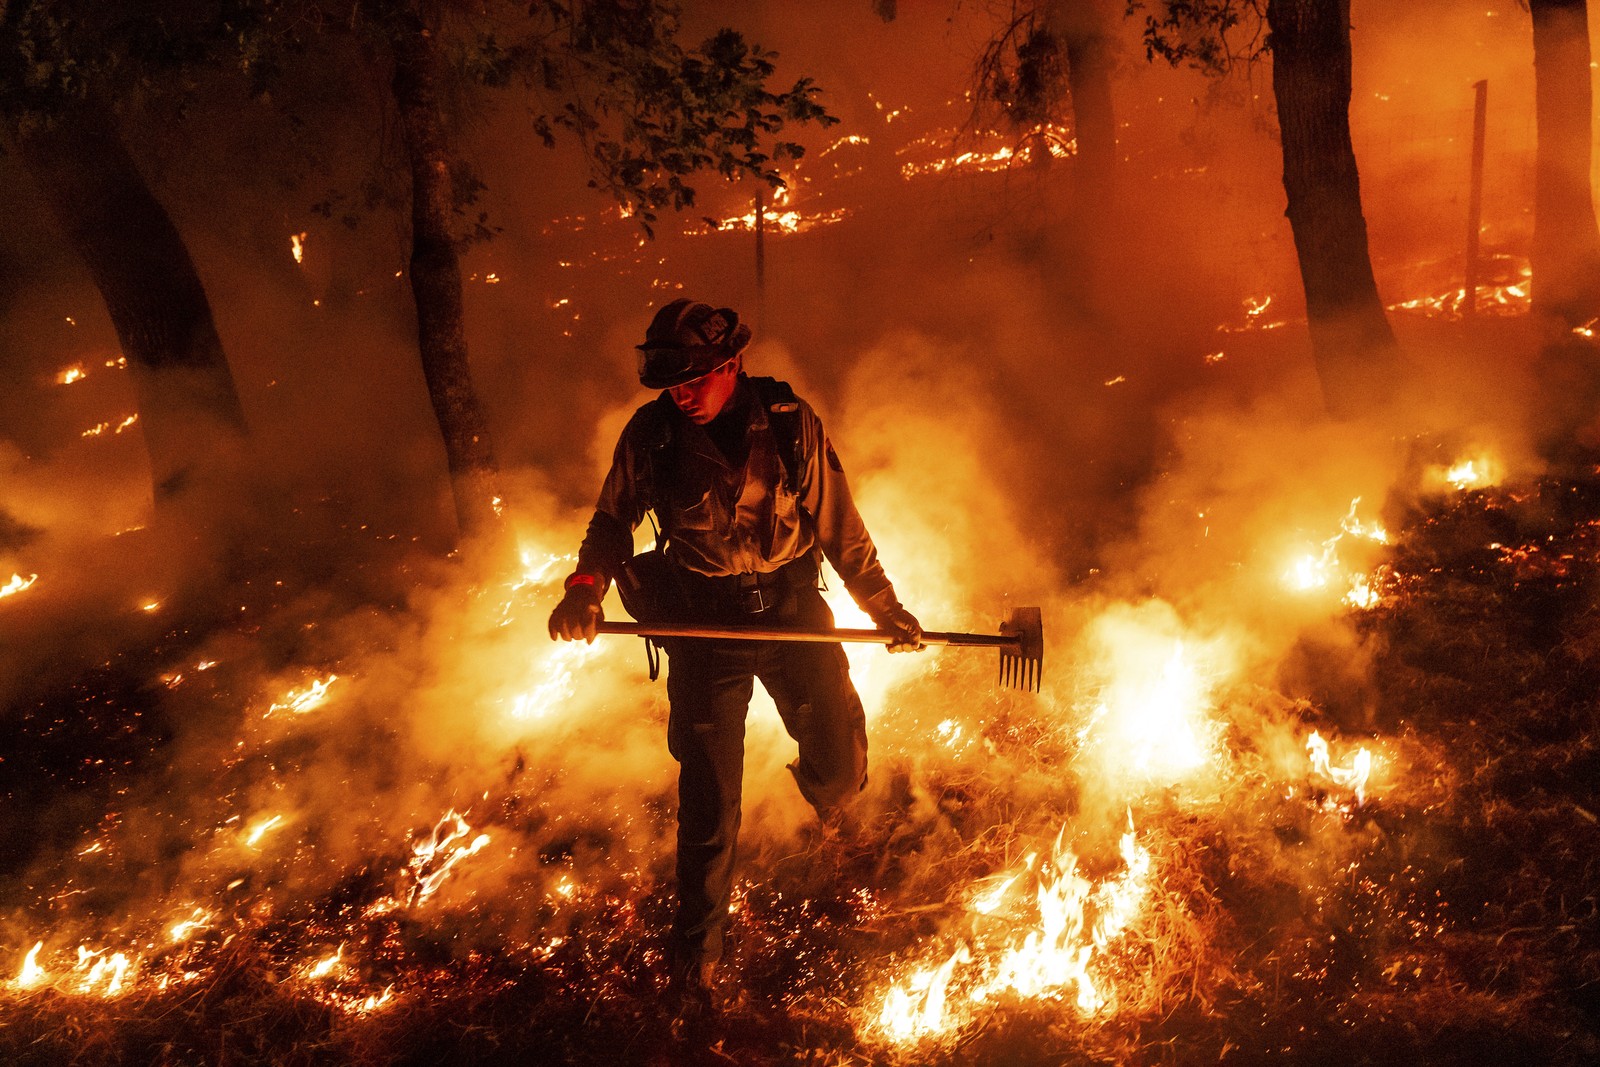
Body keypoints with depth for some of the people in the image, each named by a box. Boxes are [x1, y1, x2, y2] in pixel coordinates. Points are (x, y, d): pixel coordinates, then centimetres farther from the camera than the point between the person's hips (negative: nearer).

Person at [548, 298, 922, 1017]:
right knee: (708, 802, 0)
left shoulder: (790, 422, -9)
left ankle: (823, 791, 44)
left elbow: (839, 525, 0)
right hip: (704, 628, -1)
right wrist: (586, 588, -14)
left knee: (841, 767, 3)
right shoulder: (650, 433, -9)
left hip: (793, 610, 1)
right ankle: (696, 950, 19)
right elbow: (614, 521, 5)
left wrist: (886, 608, 4)